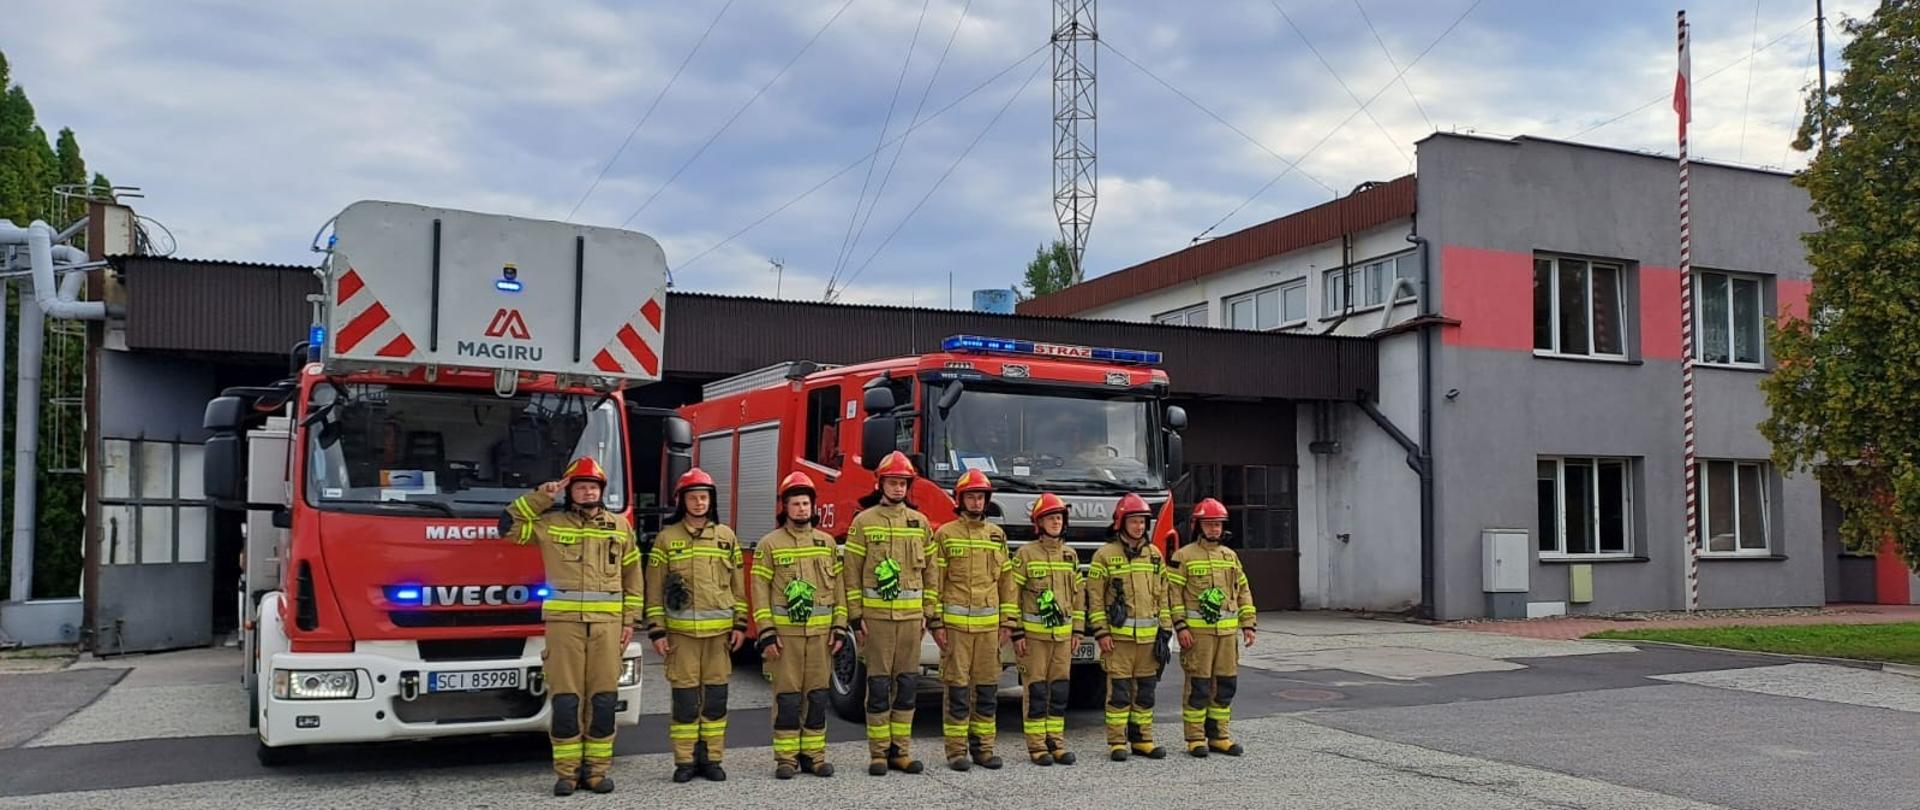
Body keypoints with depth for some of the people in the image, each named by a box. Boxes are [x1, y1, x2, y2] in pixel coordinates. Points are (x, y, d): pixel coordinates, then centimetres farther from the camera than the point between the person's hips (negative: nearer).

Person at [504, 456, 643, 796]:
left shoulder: (620, 527, 11)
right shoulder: (550, 524, 7)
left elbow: (633, 577, 12)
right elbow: (510, 524, 0)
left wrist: (630, 620, 7)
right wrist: (542, 496, -3)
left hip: (607, 624, 2)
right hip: (564, 622, -1)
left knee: (603, 700, 3)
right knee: (565, 700, -1)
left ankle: (597, 770, 11)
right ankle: (567, 772, 8)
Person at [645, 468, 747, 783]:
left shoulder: (727, 537, 10)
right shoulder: (667, 538, 3)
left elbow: (738, 585, 12)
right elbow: (654, 589, 2)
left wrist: (740, 624, 5)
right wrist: (656, 631, -3)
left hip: (720, 631, 2)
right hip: (681, 631, -2)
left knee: (716, 697, 5)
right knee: (685, 697, 0)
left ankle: (711, 758, 14)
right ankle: (685, 761, 8)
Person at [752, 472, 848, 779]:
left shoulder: (827, 542, 11)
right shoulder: (770, 544, 1)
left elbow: (837, 587, 11)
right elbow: (760, 591, -2)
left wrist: (839, 629, 3)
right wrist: (766, 634, -9)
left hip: (821, 632, 3)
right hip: (784, 632, -3)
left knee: (817, 696, 6)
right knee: (787, 697, -1)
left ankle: (814, 754, 14)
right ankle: (786, 758, 6)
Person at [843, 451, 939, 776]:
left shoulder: (920, 523, 10)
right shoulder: (863, 522, 1)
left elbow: (929, 572, 13)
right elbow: (852, 574, 0)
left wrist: (929, 613, 8)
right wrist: (855, 617, -5)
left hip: (911, 615, 3)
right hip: (876, 615, -3)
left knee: (907, 684, 6)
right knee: (878, 684, 0)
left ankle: (901, 751, 14)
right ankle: (878, 753, 7)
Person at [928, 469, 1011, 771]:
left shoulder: (997, 535, 12)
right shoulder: (945, 534, 1)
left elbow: (1005, 581, 14)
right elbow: (935, 581, -1)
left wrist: (1006, 623, 9)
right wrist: (936, 623, -7)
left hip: (988, 622, 4)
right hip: (955, 622, -4)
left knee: (988, 689, 7)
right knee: (958, 689, -1)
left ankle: (983, 747, 16)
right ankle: (956, 750, 5)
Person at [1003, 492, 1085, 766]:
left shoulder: (1070, 555, 11)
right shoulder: (1025, 554, -4)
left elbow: (1078, 593, 16)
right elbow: (1011, 594, -6)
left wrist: (1078, 630, 12)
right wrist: (1015, 632, -10)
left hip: (1063, 634, 5)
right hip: (1033, 633, -5)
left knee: (1060, 689, 7)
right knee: (1035, 690, -2)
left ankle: (1056, 741, 15)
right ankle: (1037, 745, 4)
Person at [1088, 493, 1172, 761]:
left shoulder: (1154, 554, 11)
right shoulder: (1105, 555, -3)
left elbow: (1162, 596, 14)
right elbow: (1095, 597, -4)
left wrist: (1165, 630, 9)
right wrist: (1101, 633, -10)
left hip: (1148, 636, 5)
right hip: (1118, 635, -4)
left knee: (1145, 690, 9)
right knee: (1118, 690, -2)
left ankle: (1142, 739, 18)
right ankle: (1117, 742, 5)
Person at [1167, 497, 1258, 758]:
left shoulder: (1230, 556, 15)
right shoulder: (1184, 556, -2)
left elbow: (1243, 592, 18)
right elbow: (1173, 593, -7)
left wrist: (1247, 624, 11)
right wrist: (1180, 626, -13)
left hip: (1227, 630, 5)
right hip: (1197, 630, -5)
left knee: (1226, 684, 7)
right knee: (1198, 685, -3)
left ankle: (1218, 734, 17)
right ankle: (1195, 738, 5)